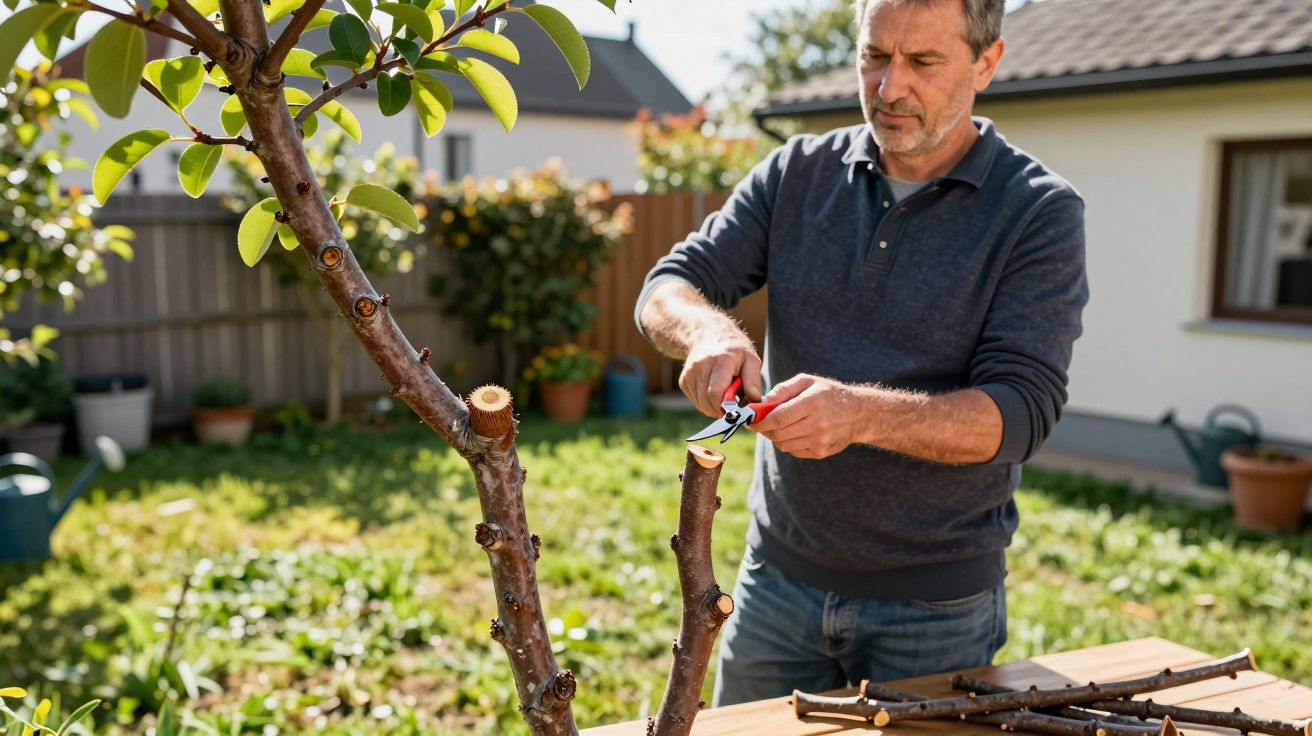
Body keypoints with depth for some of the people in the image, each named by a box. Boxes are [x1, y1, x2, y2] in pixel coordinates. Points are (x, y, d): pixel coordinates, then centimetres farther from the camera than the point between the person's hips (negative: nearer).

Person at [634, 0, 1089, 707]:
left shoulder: (1040, 212, -10)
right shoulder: (797, 172, 1)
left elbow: (1022, 409, -19)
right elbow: (667, 288, -3)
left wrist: (862, 414, -36)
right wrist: (709, 331, -27)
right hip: (778, 576, 3)